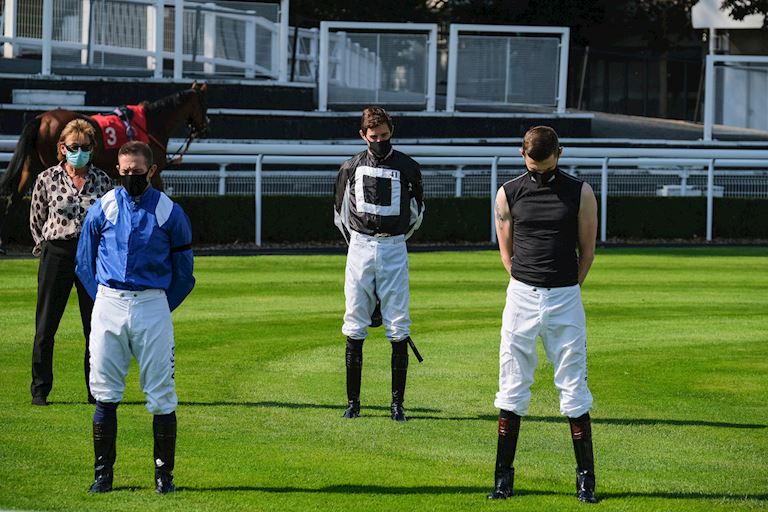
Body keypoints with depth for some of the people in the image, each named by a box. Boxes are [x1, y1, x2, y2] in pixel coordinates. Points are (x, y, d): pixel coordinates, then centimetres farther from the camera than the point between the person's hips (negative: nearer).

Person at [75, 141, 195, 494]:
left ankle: (164, 474, 5)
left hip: (153, 307, -2)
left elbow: (183, 271, 8)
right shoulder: (102, 209, 6)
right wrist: (105, 302, 10)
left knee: (161, 396, -2)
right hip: (108, 306, 2)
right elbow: (84, 262, 15)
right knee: (105, 395, 2)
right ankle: (103, 473, 8)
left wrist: (161, 307, 4)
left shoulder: (170, 213, 1)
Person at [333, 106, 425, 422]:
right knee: (354, 328, 0)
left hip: (394, 250, -1)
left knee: (398, 329, -4)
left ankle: (397, 403, 1)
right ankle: (353, 402, 7)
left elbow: (417, 212, 17)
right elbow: (340, 213, 16)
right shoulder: (351, 168, 5)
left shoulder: (407, 167, 3)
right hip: (360, 249, 1)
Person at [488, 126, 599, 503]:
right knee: (512, 387, 2)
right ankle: (504, 475, 7)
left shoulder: (580, 193, 2)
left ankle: (585, 477, 3)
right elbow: (506, 250, 13)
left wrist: (566, 292, 6)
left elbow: (587, 251, 8)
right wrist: (527, 288, 6)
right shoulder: (509, 193, 5)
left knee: (574, 388, -1)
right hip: (521, 296, 1)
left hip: (565, 298, -1)